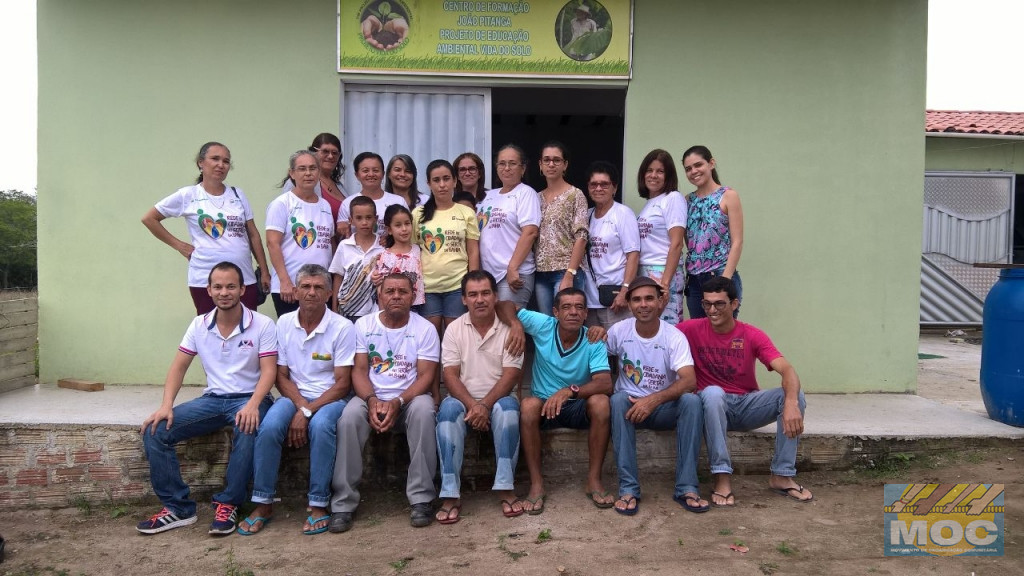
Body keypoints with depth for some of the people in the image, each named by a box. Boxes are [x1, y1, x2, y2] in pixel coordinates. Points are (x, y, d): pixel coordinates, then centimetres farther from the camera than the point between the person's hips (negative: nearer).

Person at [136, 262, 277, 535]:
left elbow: (269, 370, -11)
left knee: (248, 430, -38)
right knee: (155, 430, -14)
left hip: (248, 398, -4)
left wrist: (253, 405, -29)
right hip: (213, 399, 5)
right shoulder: (199, 325, 6)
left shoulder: (262, 325, -7)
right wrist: (166, 405, -9)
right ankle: (177, 507, -7)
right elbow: (178, 367, 7)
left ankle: (227, 505, -20)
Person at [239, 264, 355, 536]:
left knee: (320, 425, -35)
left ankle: (318, 505, -21)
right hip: (294, 396, 3)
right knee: (269, 426, -27)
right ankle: (263, 503, -12)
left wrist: (307, 412, -19)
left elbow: (342, 383, -10)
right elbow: (281, 376, 5)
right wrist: (301, 406, -13)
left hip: (330, 397, -3)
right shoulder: (284, 323, 4)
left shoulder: (342, 327, -8)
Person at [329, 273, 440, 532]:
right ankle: (343, 504, -21)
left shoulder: (425, 329, -1)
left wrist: (397, 402, -22)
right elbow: (359, 370, 0)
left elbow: (425, 375, -7)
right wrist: (372, 401, -19)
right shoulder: (364, 325, 4)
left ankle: (421, 499, -26)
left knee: (423, 411, -35)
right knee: (349, 417, -30)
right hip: (371, 397, 1)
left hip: (410, 397, -1)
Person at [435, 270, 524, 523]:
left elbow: (510, 375, -9)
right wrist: (472, 404, -20)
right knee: (448, 410, -31)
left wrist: (485, 405, -22)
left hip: (498, 398, -1)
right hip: (463, 398, 1)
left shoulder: (508, 329, -2)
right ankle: (450, 495, -31)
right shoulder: (455, 329, 3)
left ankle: (505, 488, -28)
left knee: (508, 408, -34)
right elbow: (450, 374, -4)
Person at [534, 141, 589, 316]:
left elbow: (581, 238, -9)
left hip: (566, 271, -5)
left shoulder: (575, 195, -2)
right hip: (541, 273, 5)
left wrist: (569, 275, -16)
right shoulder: (537, 198, 13)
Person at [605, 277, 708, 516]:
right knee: (619, 399, -34)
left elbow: (689, 381, -24)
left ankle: (686, 487, -25)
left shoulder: (674, 337, -11)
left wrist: (653, 400, -36)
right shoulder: (619, 331, -6)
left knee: (691, 401, -31)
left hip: (664, 408, 0)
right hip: (631, 406, 0)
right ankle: (628, 488, -31)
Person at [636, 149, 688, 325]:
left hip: (664, 273, -7)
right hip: (643, 274, 7)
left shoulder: (673, 199, -3)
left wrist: (665, 282, -18)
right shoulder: (648, 203, 18)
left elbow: (676, 243, -11)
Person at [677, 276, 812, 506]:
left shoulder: (752, 336, -8)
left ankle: (782, 475, -13)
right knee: (713, 392, -37)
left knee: (795, 395, -22)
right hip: (714, 406, -2)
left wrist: (791, 403, -39)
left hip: (748, 405, 2)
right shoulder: (693, 329, -7)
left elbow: (787, 370, -20)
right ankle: (722, 477, -31)